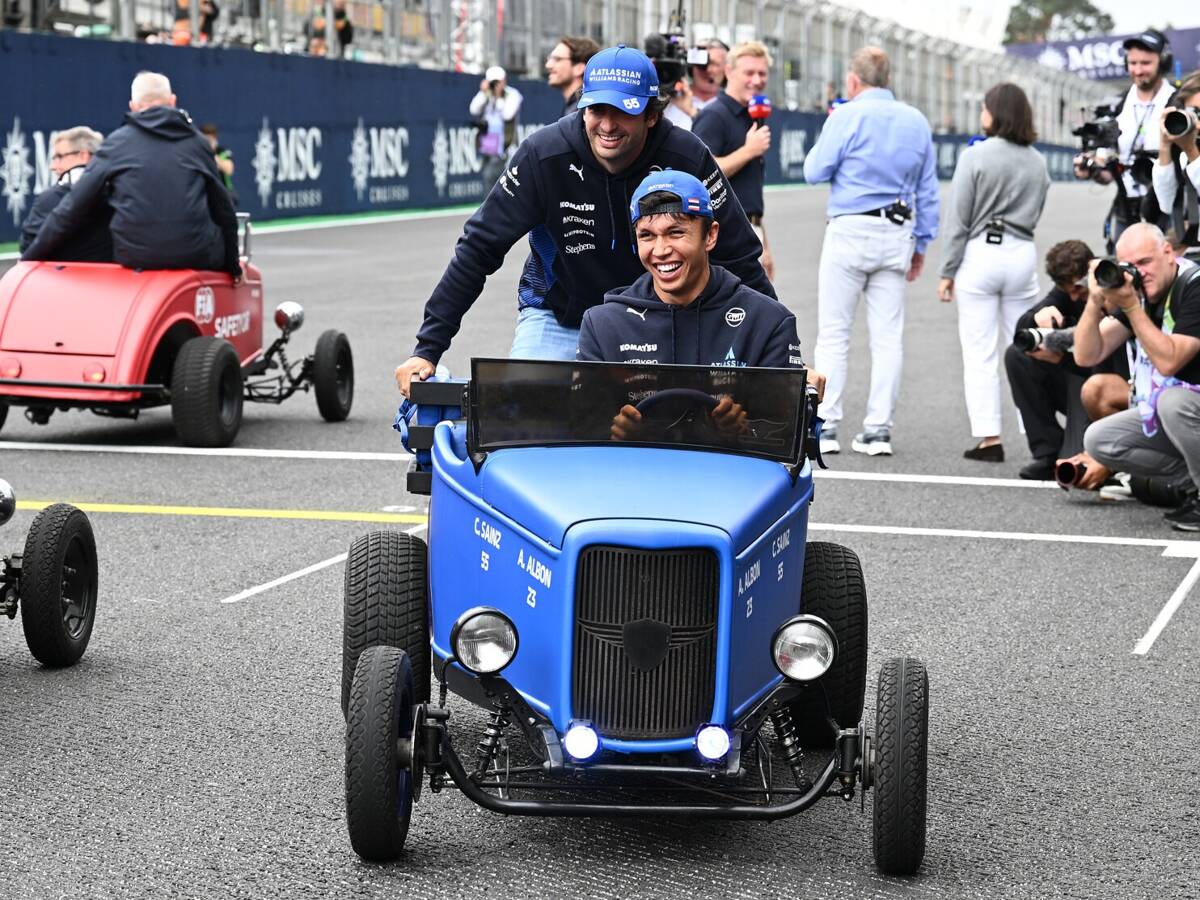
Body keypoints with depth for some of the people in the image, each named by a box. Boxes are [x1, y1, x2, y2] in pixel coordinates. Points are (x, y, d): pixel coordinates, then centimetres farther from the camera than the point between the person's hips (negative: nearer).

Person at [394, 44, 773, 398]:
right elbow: (479, 248, -16)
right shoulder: (543, 155, -21)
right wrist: (427, 348, -18)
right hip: (557, 317, 0)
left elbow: (739, 259, -10)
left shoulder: (687, 159, -20)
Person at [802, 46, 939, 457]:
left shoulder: (846, 117, -7)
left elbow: (815, 171, -3)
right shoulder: (916, 121, 10)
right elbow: (928, 191, 13)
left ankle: (826, 427, 0)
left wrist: (823, 141, 15)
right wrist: (920, 244, 19)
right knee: (887, 337, 5)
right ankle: (878, 430, 4)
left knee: (833, 334, 2)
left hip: (850, 232, -4)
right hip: (897, 235, 4)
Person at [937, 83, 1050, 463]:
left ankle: (989, 438, -4)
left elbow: (958, 220, -7)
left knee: (980, 353, -1)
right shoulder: (1037, 162, 7)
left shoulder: (974, 157, -9)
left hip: (981, 253, -4)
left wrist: (948, 271, -2)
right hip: (1023, 254, 5)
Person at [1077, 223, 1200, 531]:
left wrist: (1130, 306, -29)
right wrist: (1095, 303, -18)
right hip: (1165, 411, 8)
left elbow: (1168, 362, -29)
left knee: (1172, 400, -37)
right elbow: (1087, 356, -3)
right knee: (1098, 440, -5)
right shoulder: (1136, 291, 2)